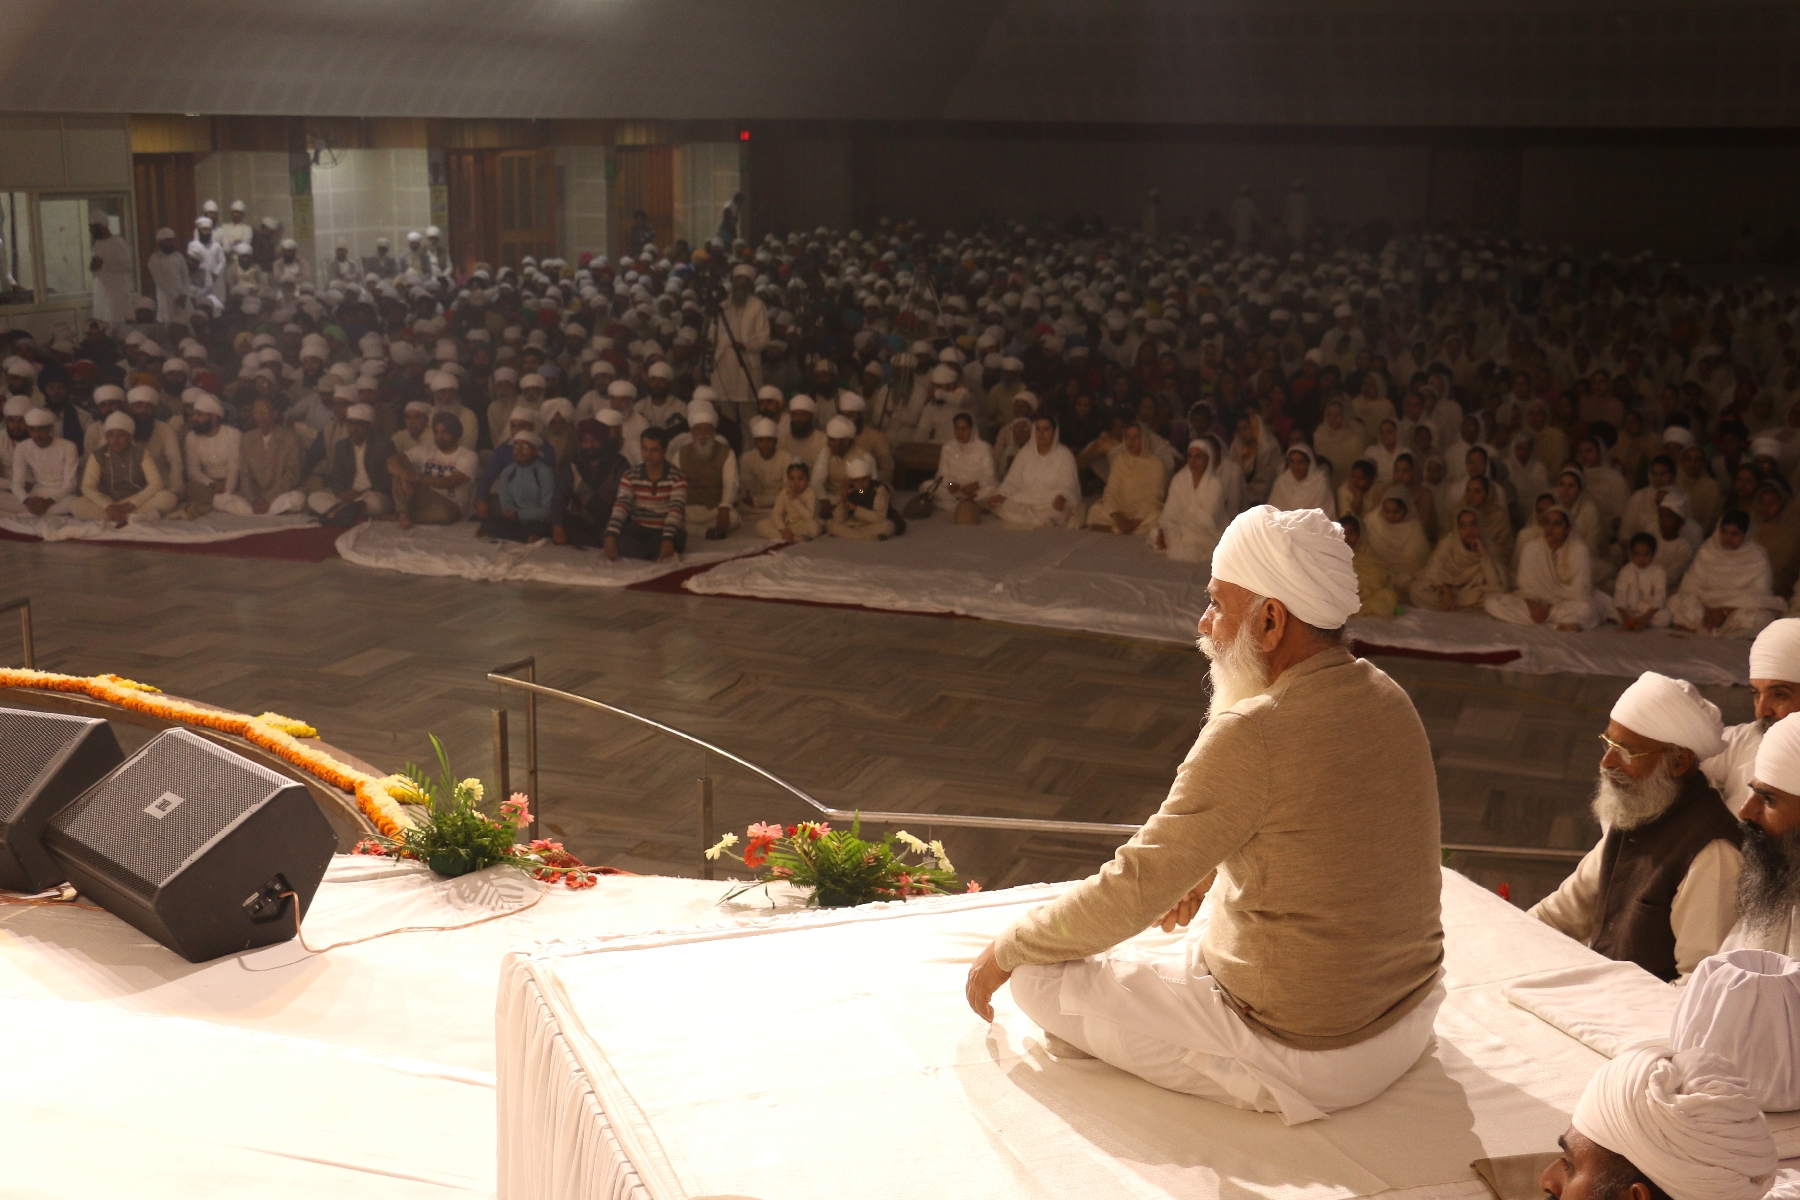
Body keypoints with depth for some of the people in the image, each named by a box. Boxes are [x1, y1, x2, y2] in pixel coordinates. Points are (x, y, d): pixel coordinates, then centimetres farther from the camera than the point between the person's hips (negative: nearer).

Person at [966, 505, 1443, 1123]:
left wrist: (1004, 953, -4)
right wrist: (1212, 868, 25)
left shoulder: (1251, 734, -25)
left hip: (1306, 1060, -8)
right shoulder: (1387, 697, 0)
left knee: (1042, 976, -3)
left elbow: (1128, 893, -18)